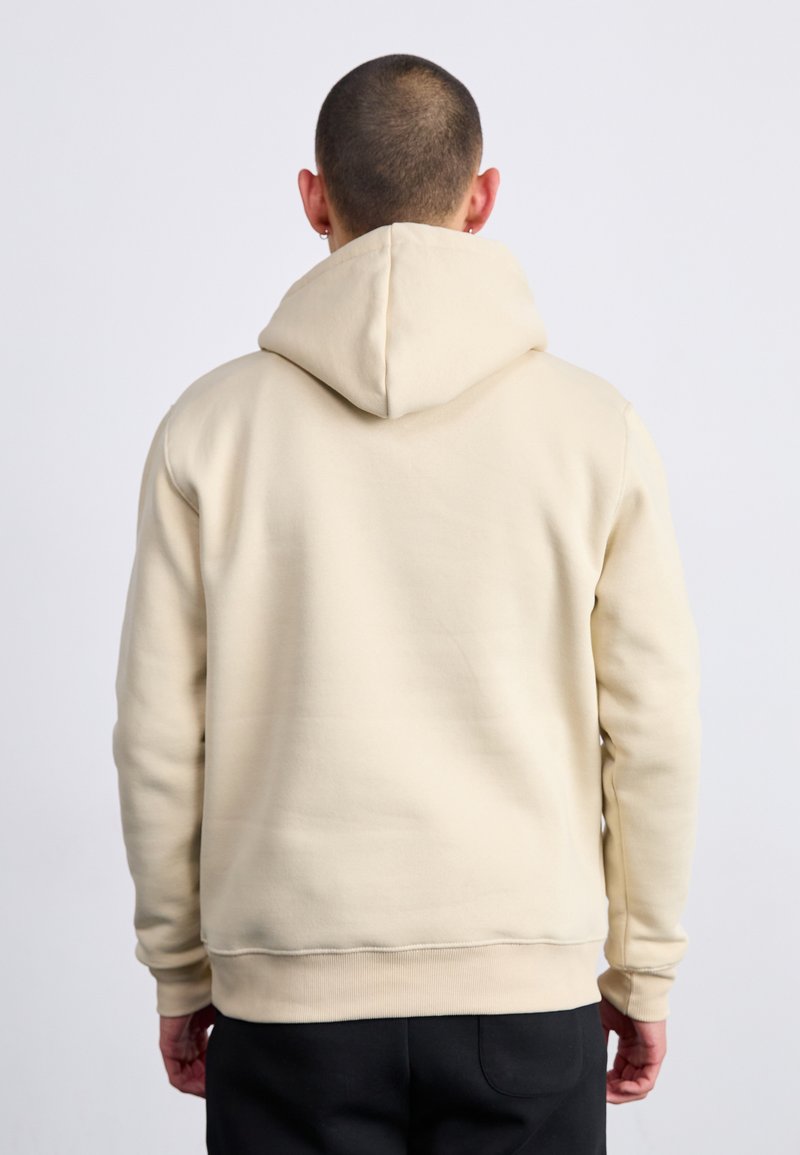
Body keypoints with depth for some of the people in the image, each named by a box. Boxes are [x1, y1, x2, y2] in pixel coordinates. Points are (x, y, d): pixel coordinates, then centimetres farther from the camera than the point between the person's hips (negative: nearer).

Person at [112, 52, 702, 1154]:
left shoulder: (213, 424, -3)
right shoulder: (596, 425, -3)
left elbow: (156, 734, -1)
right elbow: (655, 730, -2)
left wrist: (181, 972, 11)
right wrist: (643, 970, 10)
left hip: (287, 993, 0)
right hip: (531, 990, 0)